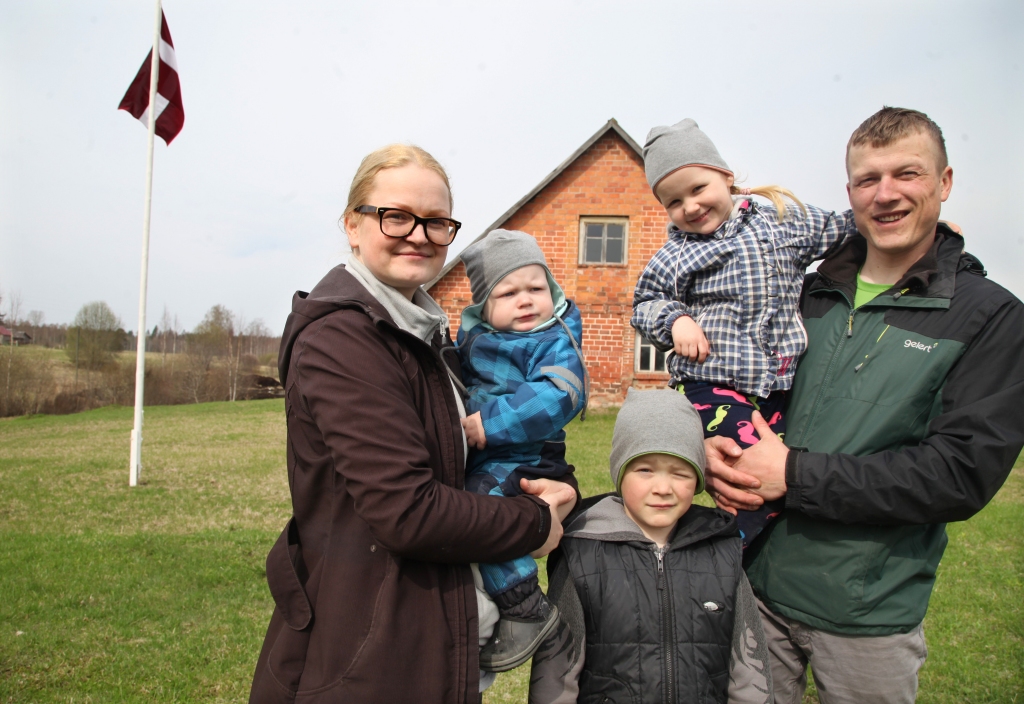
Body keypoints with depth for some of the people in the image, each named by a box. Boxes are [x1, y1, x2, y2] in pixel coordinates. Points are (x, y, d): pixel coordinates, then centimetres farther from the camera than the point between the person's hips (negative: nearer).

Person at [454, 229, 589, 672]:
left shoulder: (553, 342, -9)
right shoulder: (473, 332, 12)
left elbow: (557, 396, -26)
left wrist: (490, 423, -28)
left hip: (517, 458, -8)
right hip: (472, 456, 9)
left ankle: (527, 609, -15)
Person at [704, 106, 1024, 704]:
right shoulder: (810, 294, 5)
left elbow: (963, 474, -15)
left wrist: (795, 474, -20)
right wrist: (714, 448, -12)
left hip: (871, 613, -3)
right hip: (756, 581, 3)